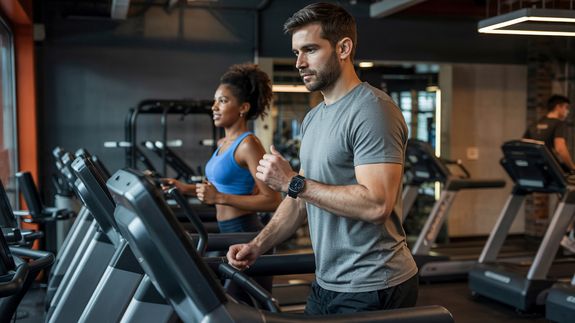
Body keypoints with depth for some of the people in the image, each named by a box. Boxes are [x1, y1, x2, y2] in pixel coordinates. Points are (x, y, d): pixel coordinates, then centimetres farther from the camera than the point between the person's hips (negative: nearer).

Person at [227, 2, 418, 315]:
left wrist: (292, 182, -22)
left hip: (371, 290, -8)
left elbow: (376, 203, -27)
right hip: (327, 283, 9)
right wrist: (257, 245, 3)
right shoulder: (313, 118, 11)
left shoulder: (371, 111, -18)